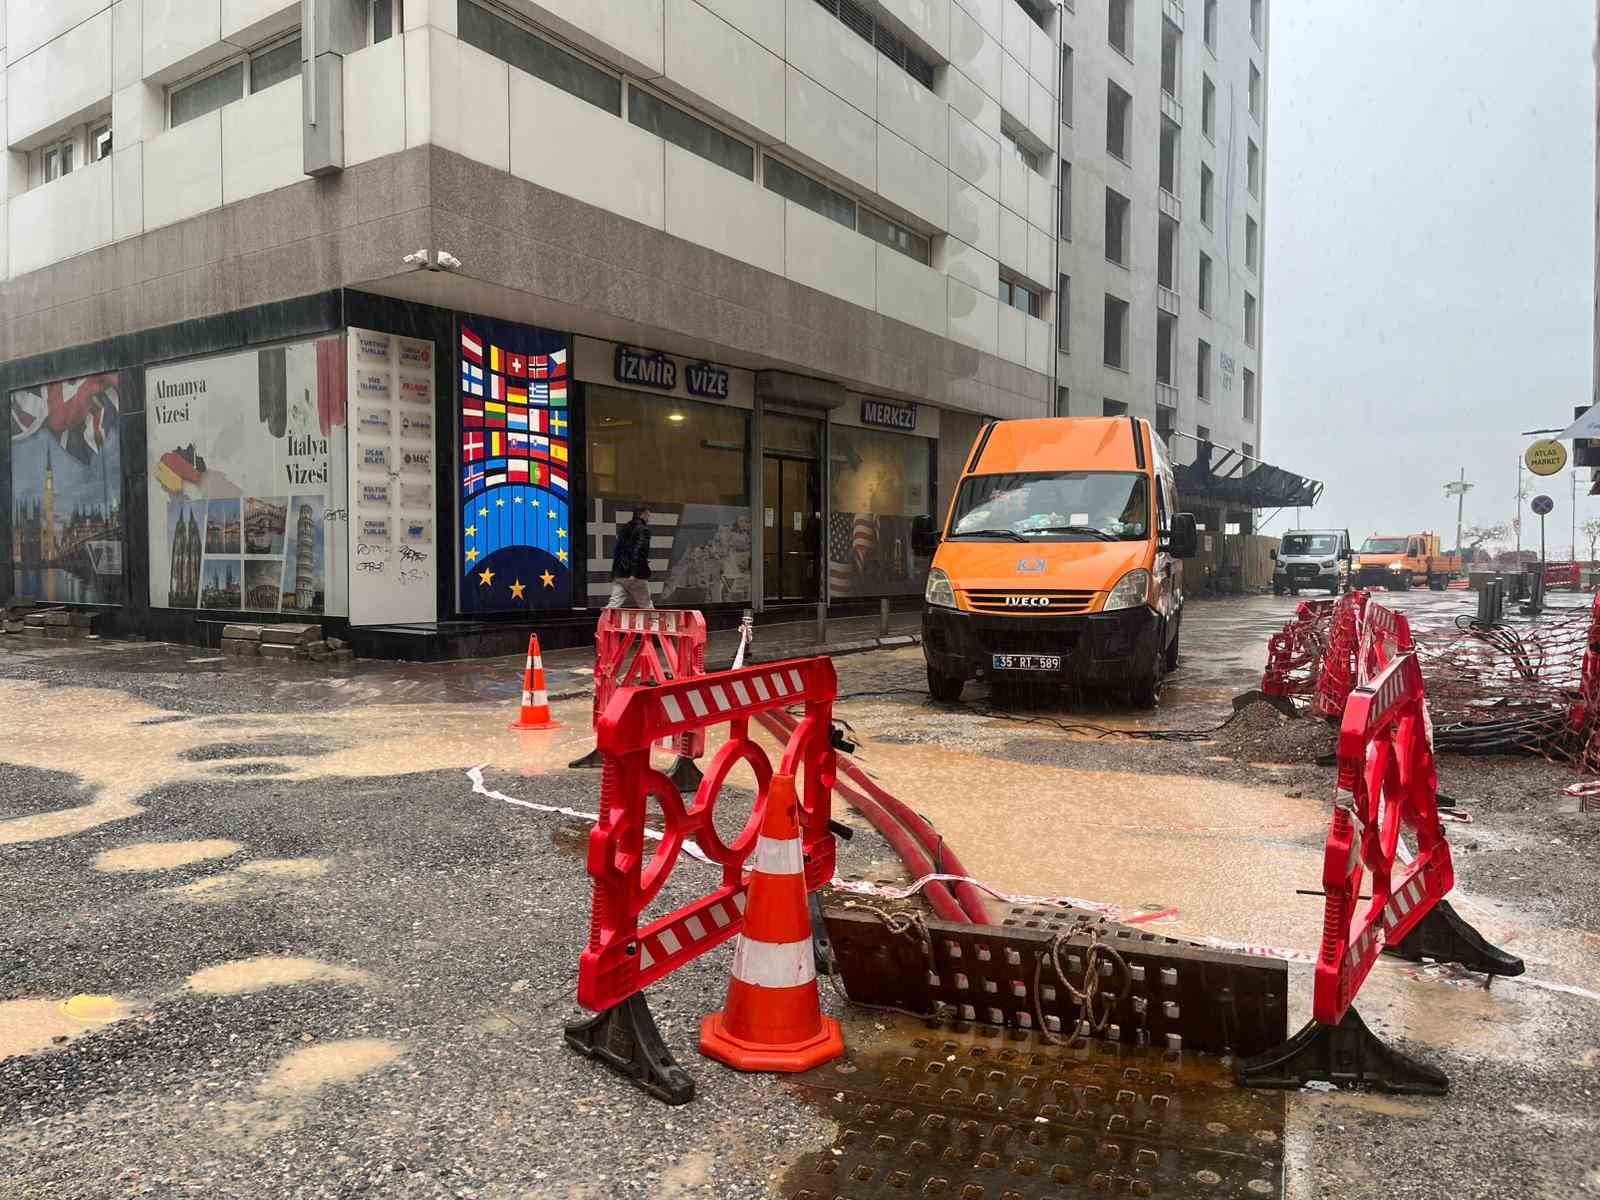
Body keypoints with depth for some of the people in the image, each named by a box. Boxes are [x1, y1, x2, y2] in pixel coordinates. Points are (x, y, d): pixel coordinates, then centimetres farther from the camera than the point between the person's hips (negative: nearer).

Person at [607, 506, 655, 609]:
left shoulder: (624, 529, 17)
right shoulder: (643, 529, -6)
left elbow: (617, 551, 19)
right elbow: (639, 550, -17)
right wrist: (634, 573, -23)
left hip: (618, 574, 6)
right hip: (637, 576, -6)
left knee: (614, 604, 0)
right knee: (646, 606, 5)